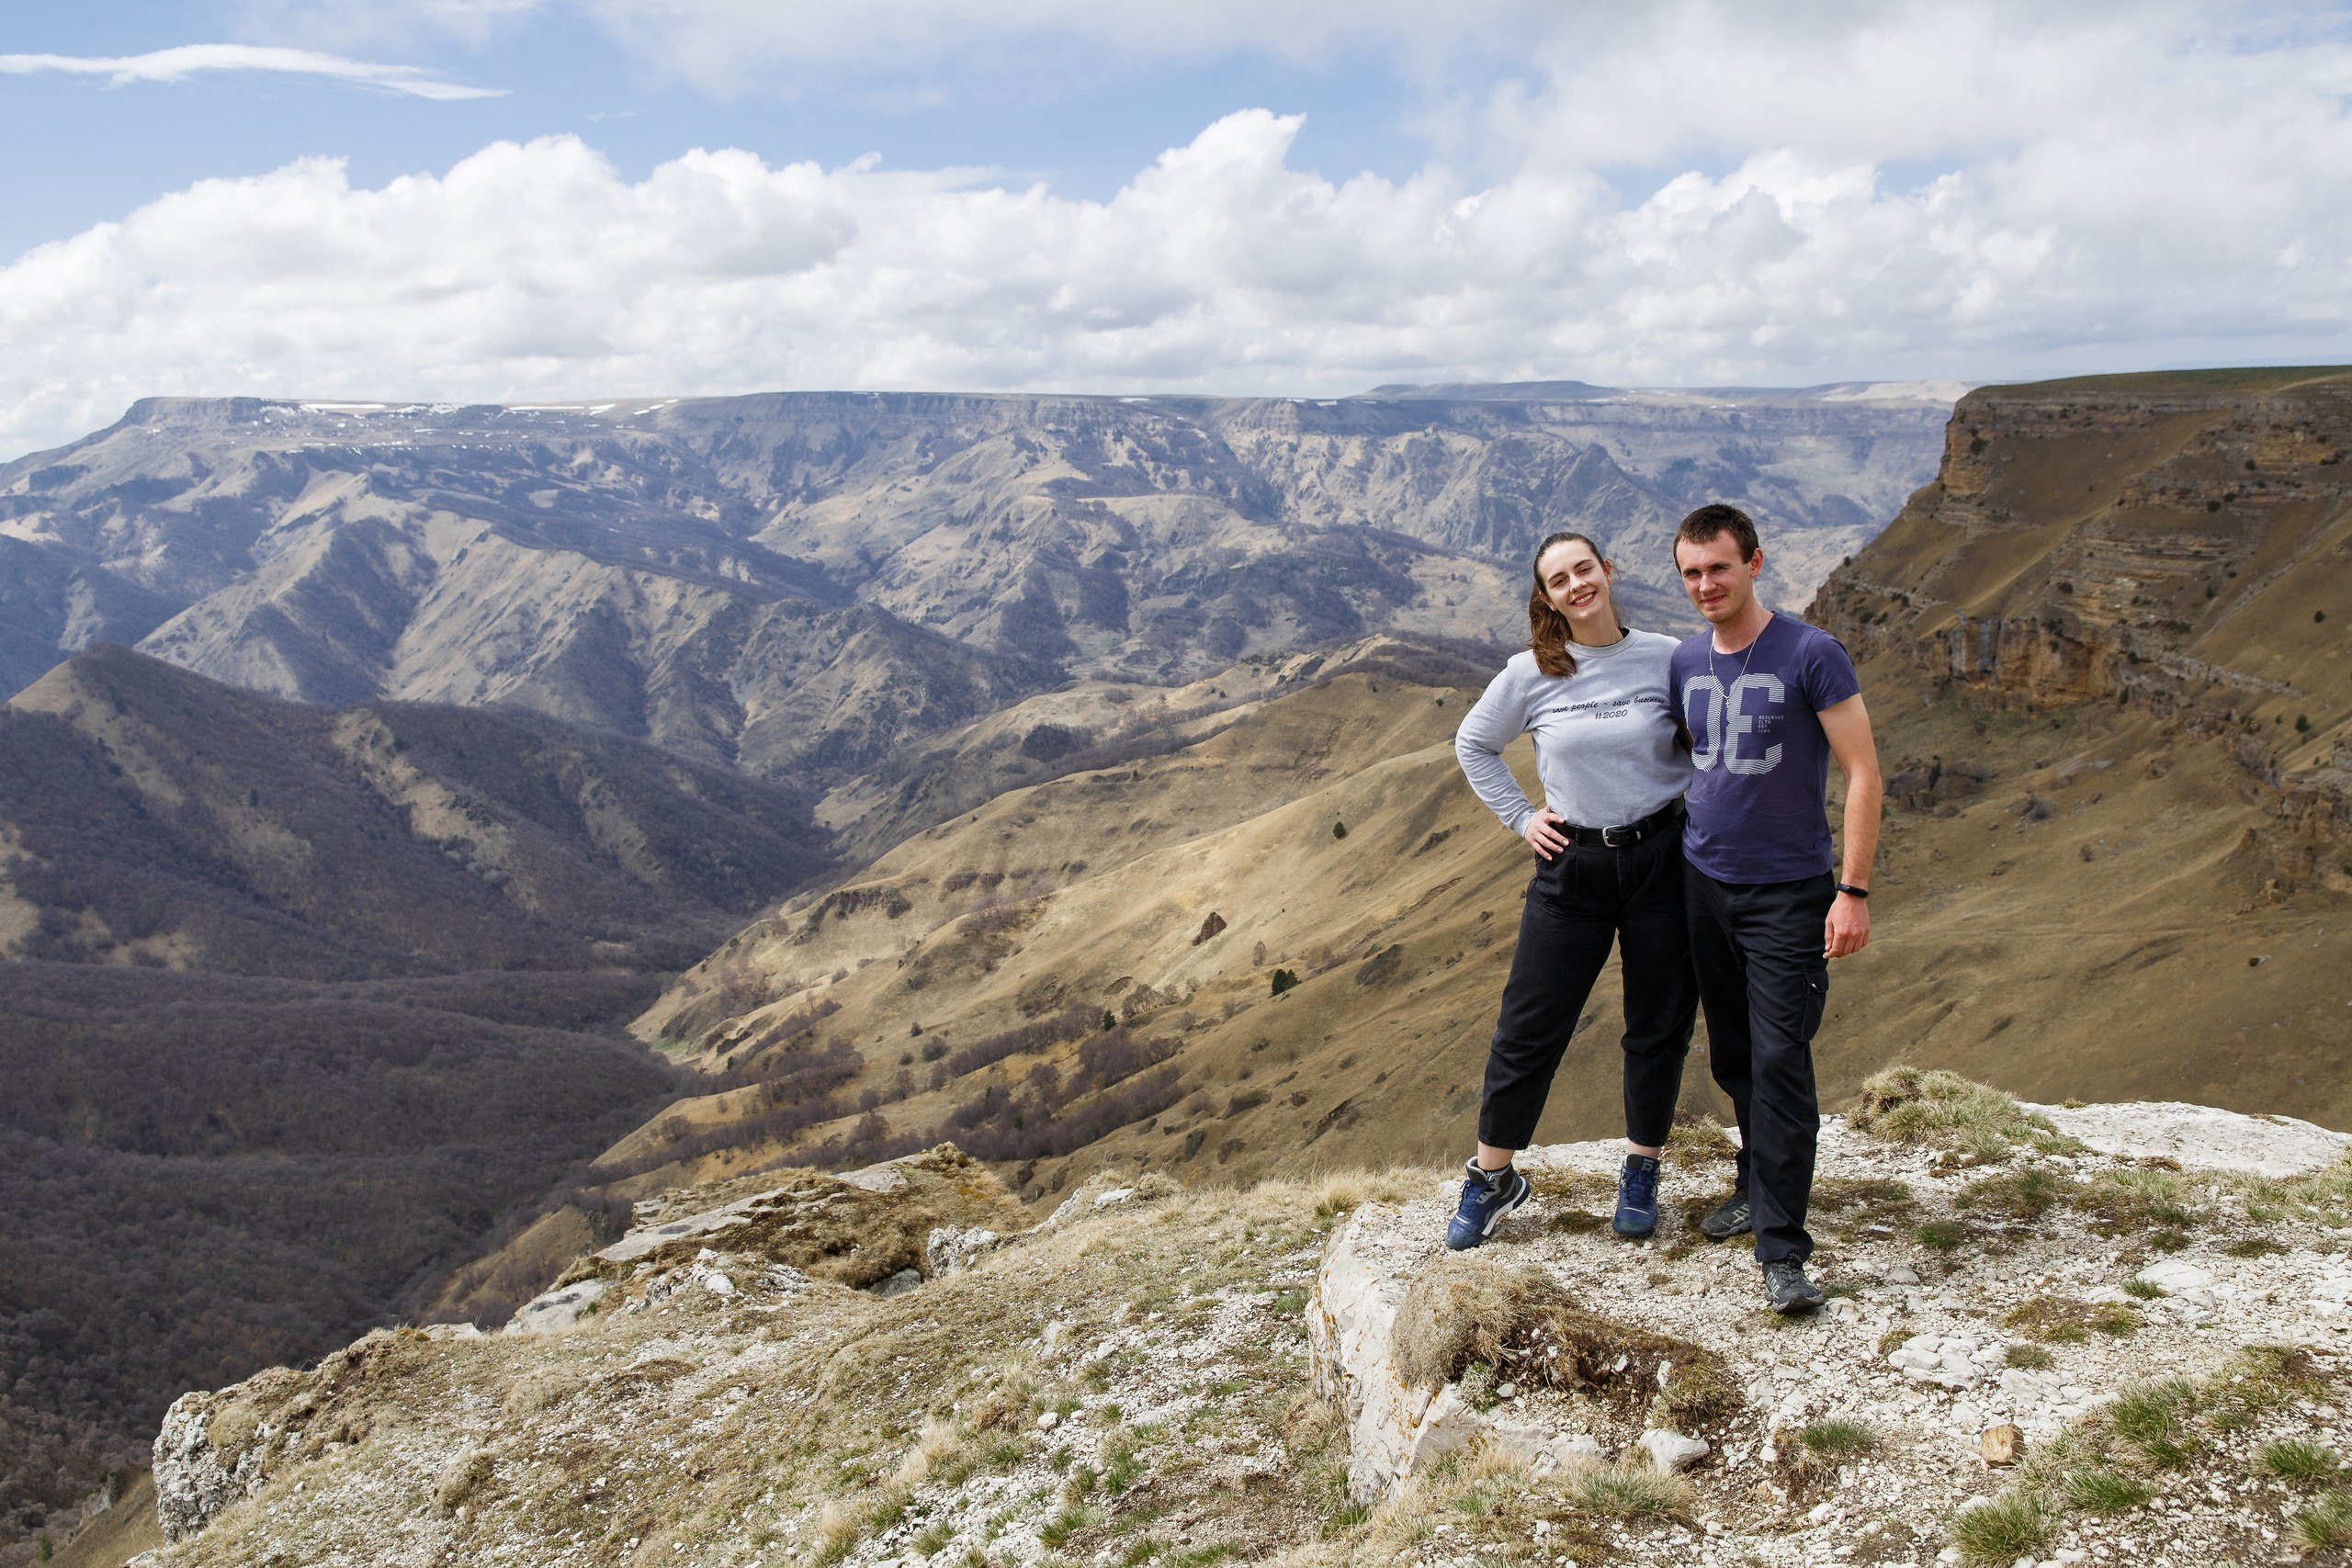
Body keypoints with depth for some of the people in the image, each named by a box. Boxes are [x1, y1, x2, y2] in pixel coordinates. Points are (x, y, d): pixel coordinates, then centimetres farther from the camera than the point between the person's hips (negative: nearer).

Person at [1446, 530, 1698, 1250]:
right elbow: (1473, 743, 12)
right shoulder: (1532, 673, -2)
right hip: (1572, 868, 0)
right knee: (1529, 1029, 2)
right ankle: (1491, 1177, 19)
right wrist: (1520, 817, 6)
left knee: (1659, 1029, 10)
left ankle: (1641, 1170, 30)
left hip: (1661, 860, 1)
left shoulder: (1665, 658, -2)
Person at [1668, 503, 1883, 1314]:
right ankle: (1758, 1188, 33)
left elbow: (1863, 774, -11)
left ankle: (1782, 1251, -4)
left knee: (1779, 1061, -9)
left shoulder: (1811, 655, -11)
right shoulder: (1686, 662, 6)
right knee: (1732, 1057, 14)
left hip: (1787, 893, -5)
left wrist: (1853, 891, -16)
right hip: (1702, 883, 6)